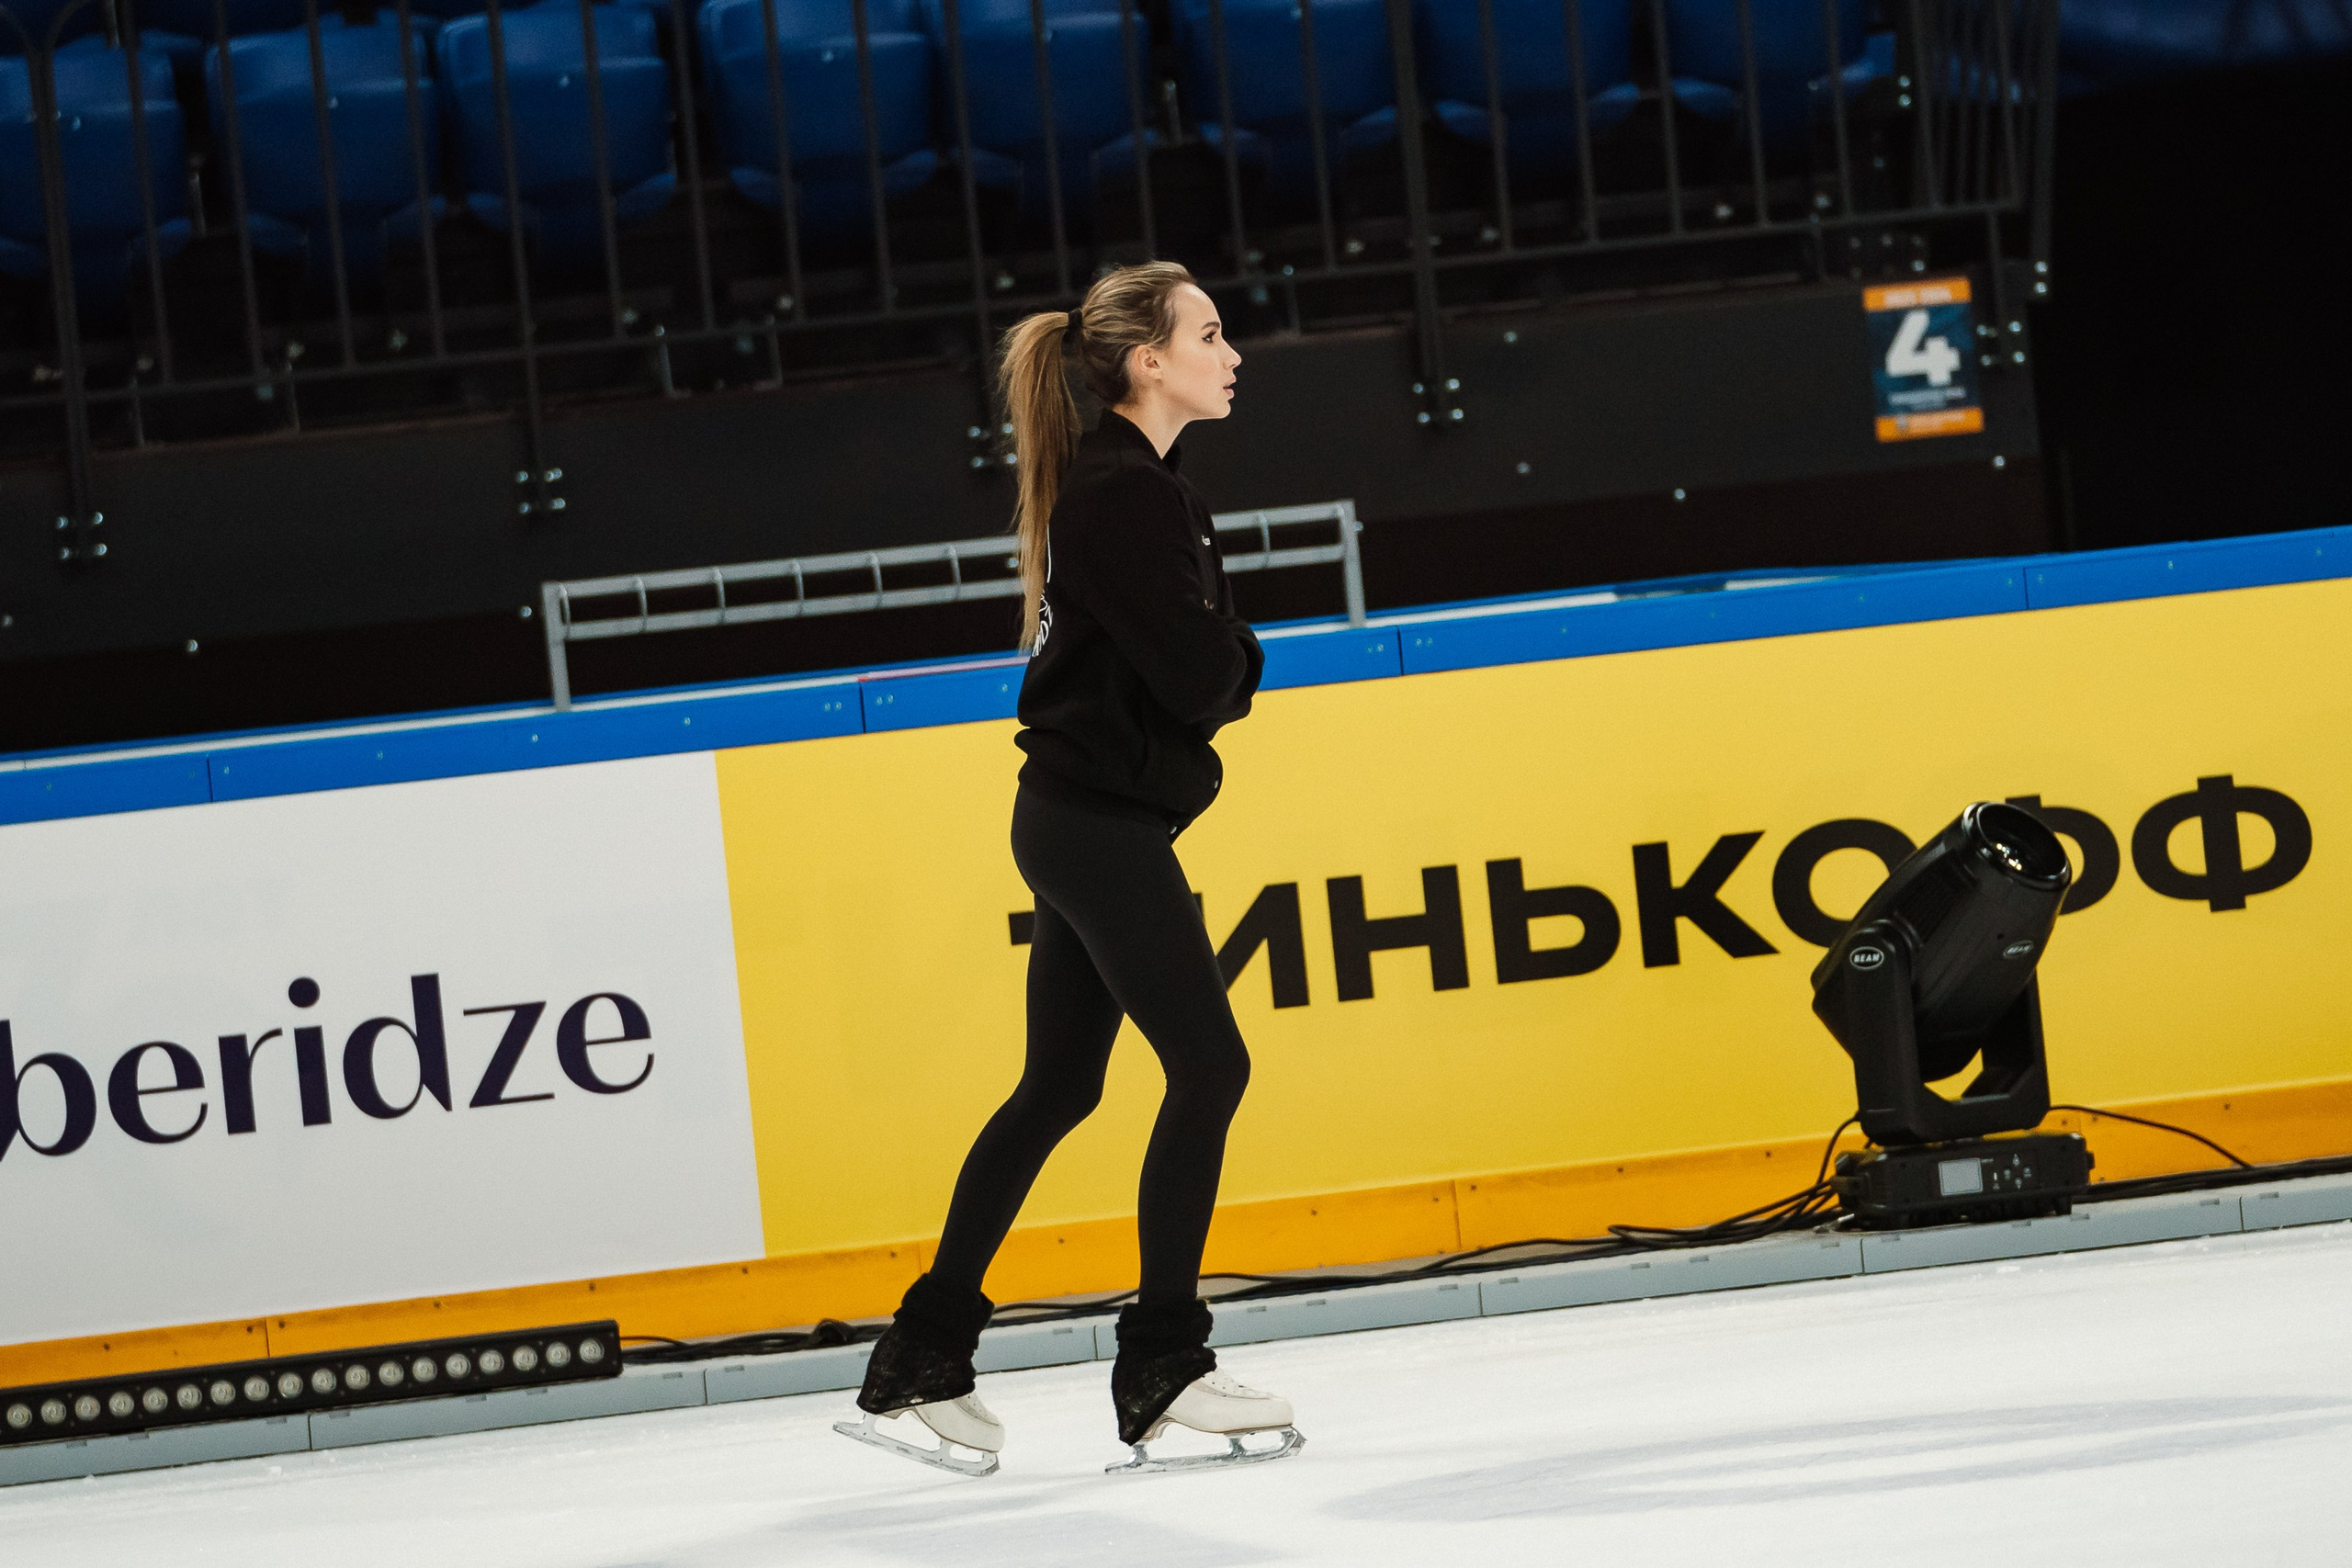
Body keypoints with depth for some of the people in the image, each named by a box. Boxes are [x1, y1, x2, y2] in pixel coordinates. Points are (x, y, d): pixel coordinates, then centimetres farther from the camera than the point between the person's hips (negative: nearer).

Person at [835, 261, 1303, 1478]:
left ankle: (923, 1360, 17)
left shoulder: (1130, 482, 15)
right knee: (1208, 1067, -8)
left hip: (1087, 820, 10)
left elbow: (1206, 668, 16)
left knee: (1057, 1089, 13)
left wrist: (1221, 659, -4)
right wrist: (1236, 654, -1)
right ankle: (1161, 1370, -3)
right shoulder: (1122, 494, -17)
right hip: (1102, 820, -10)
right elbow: (1202, 676, -21)